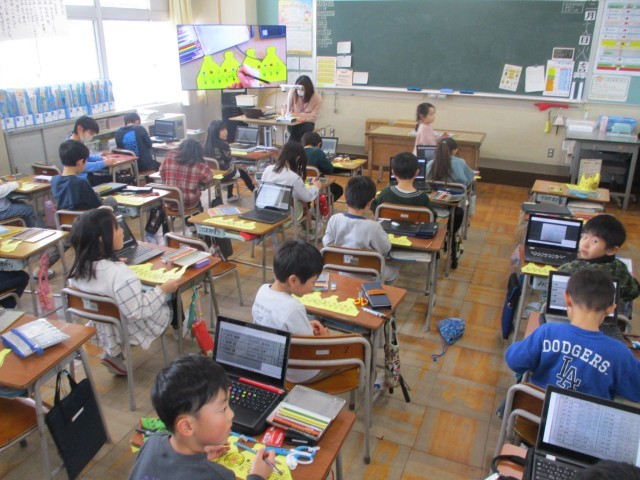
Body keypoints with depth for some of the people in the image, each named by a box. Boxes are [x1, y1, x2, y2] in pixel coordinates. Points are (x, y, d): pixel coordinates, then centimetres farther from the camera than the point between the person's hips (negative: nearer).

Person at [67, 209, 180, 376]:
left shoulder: (79, 267, -11)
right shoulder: (119, 273, -35)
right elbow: (137, 312, -31)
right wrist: (163, 289, -21)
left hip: (103, 330, 7)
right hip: (130, 331, -6)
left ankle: (114, 354, 19)